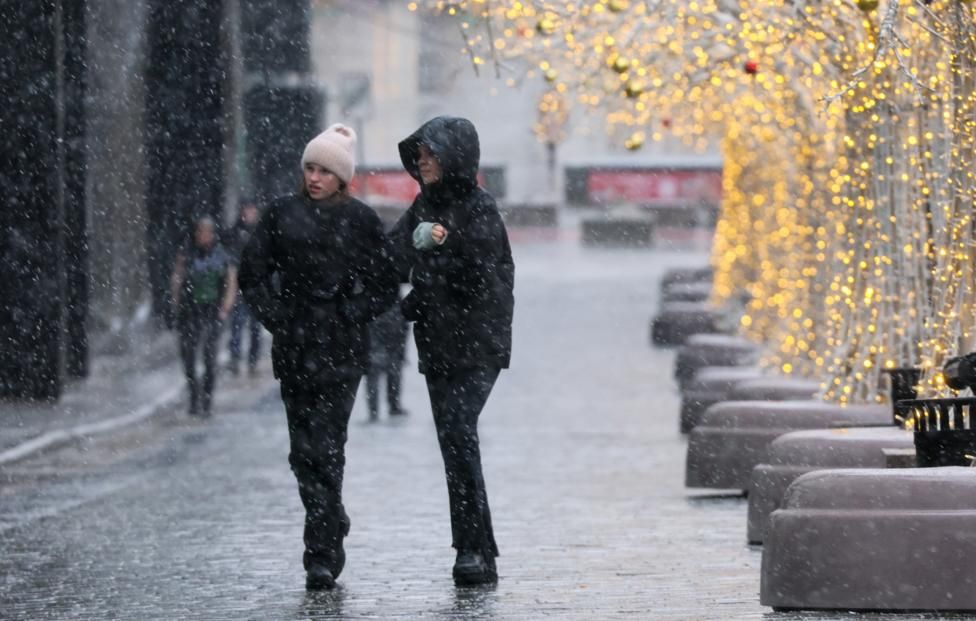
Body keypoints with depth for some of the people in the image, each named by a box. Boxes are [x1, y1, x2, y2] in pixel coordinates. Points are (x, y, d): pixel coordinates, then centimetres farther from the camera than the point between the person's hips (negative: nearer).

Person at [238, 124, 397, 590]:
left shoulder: (360, 221, 3)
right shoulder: (282, 215, 8)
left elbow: (385, 286, 6)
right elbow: (252, 273, 12)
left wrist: (352, 315, -6)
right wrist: (275, 316, 1)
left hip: (341, 350, -3)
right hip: (293, 349, 3)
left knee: (323, 450, -10)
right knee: (304, 451, 5)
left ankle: (322, 557, -9)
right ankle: (332, 528, 26)